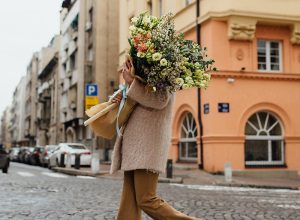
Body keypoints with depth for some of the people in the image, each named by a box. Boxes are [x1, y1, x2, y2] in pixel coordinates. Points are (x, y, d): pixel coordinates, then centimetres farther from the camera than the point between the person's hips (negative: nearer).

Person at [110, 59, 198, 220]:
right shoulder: (144, 85, 26)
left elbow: (159, 100, -19)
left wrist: (131, 81, -11)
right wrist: (122, 101, 12)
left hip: (146, 150, -9)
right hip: (133, 150, 9)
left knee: (146, 200, -14)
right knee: (129, 203, 2)